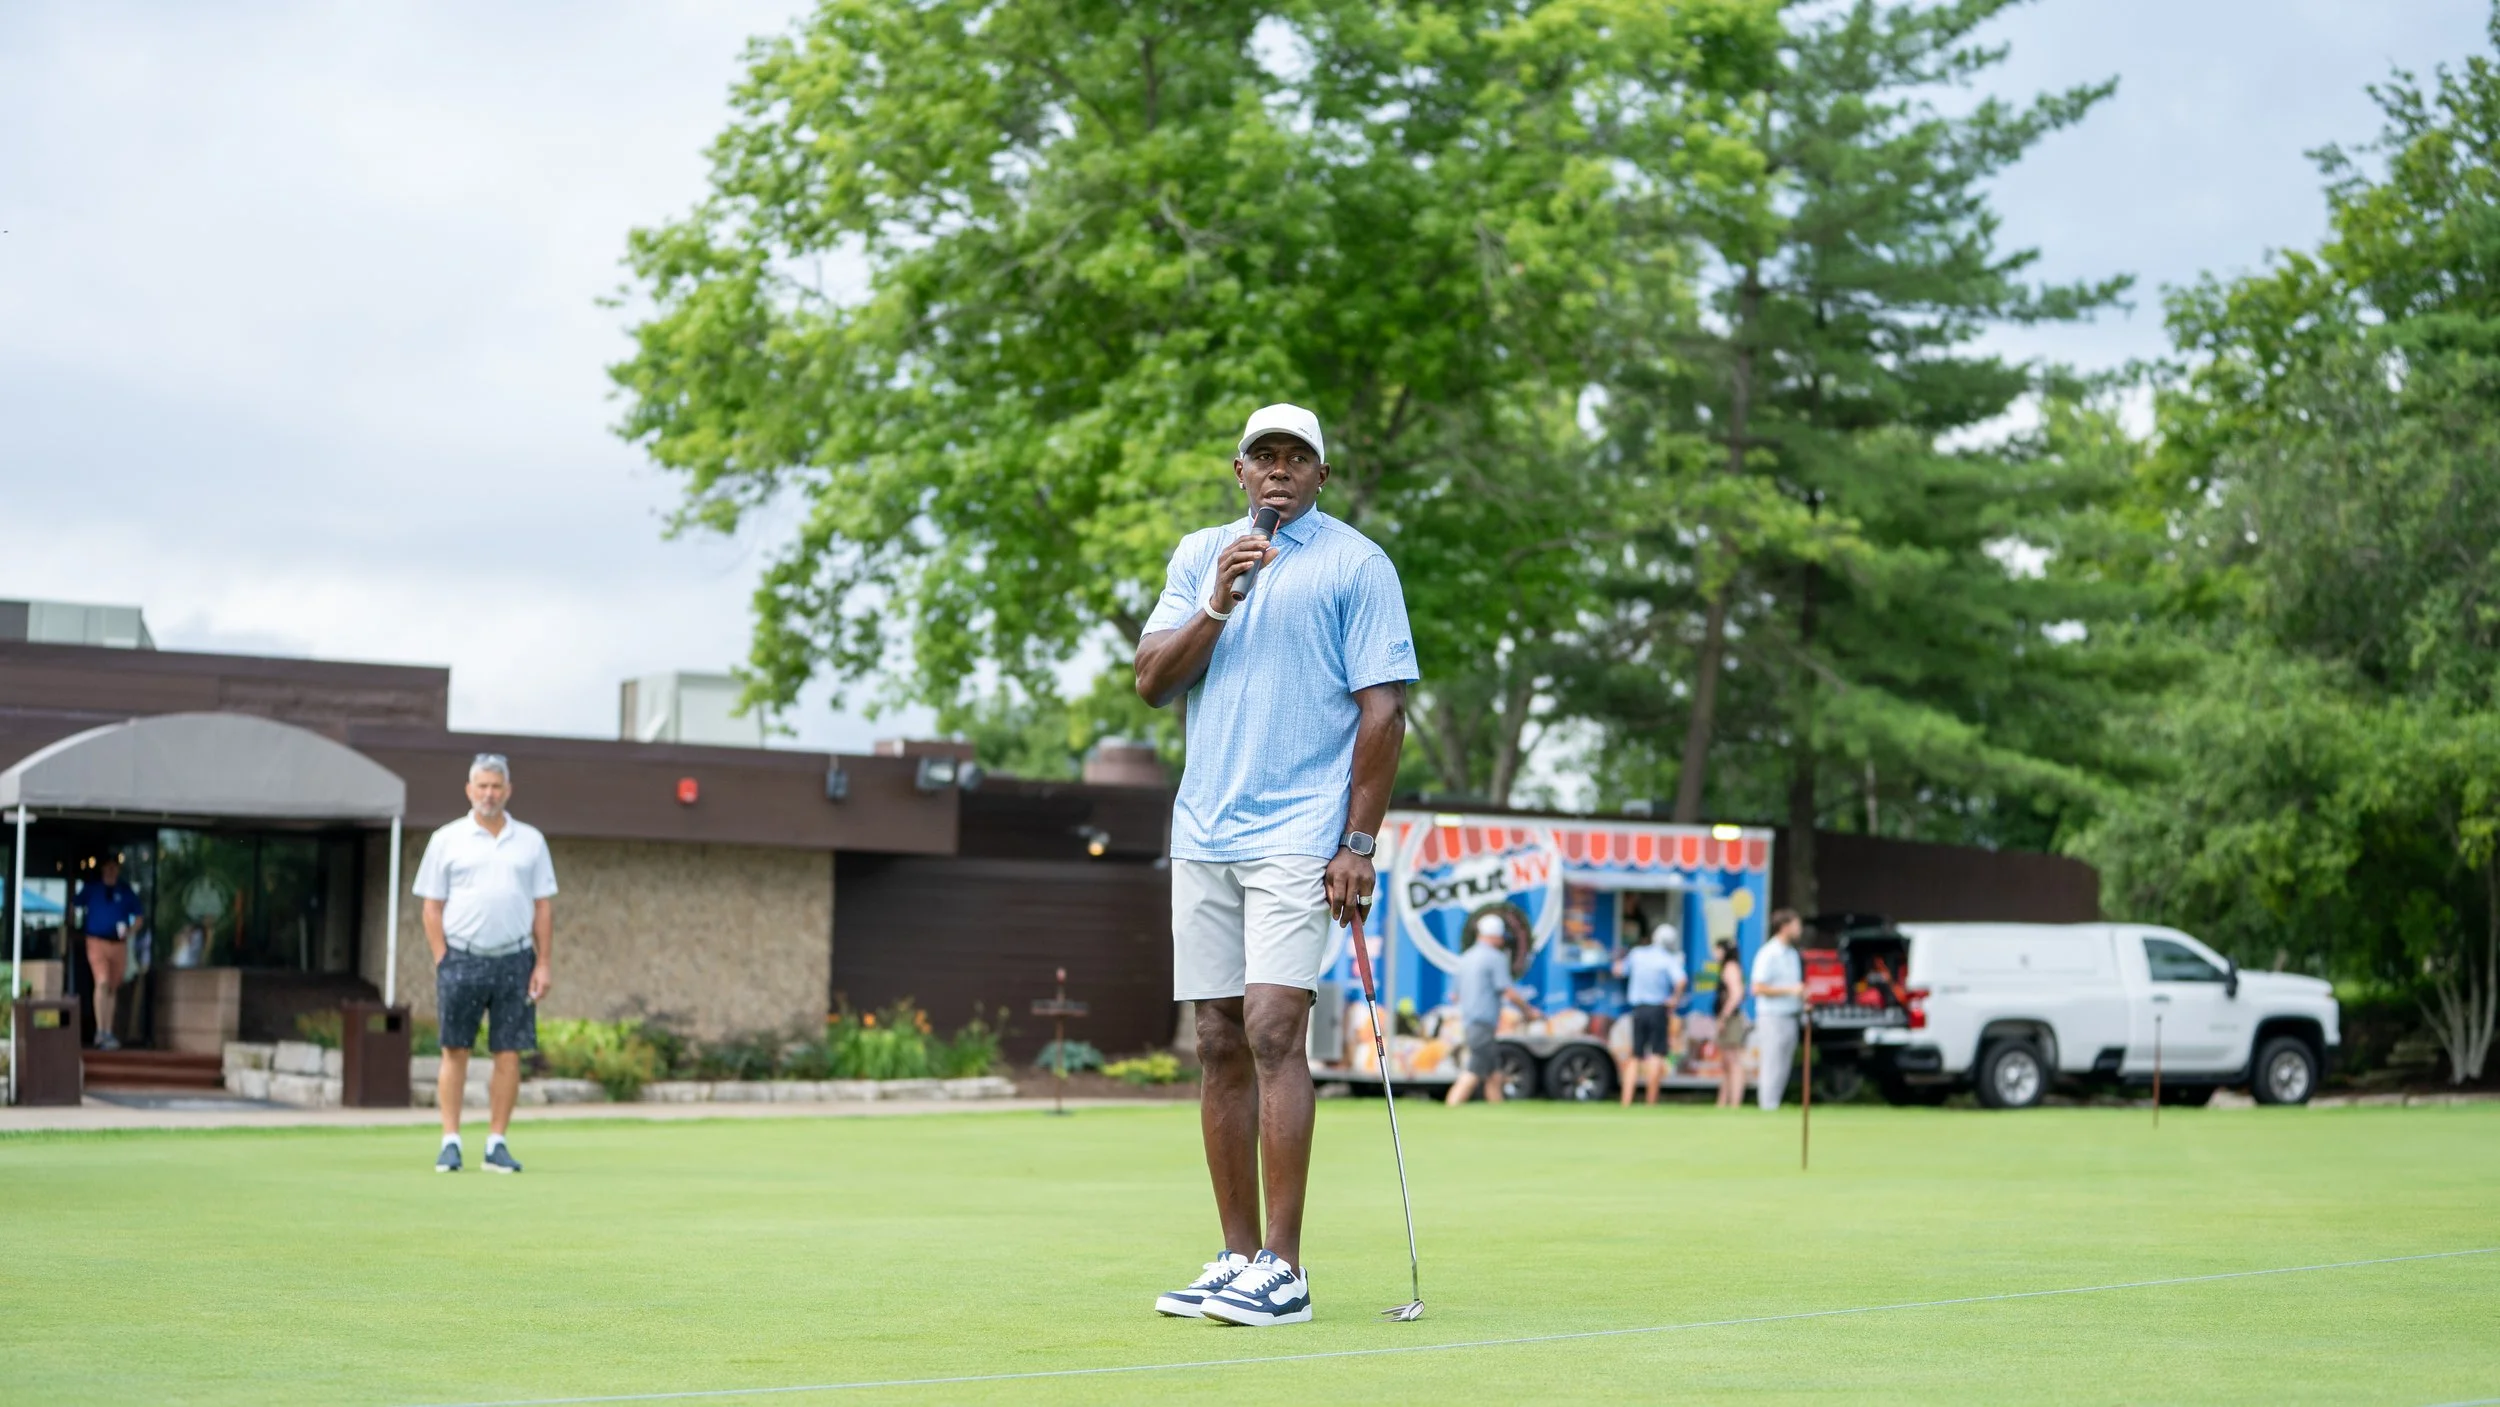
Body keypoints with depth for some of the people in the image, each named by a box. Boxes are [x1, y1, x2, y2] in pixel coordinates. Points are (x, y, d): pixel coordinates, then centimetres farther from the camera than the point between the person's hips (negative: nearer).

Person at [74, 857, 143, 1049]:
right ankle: (100, 1032, -20)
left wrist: (129, 931, -6)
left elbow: (138, 917, 11)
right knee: (102, 983, -18)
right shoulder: (90, 888, 5)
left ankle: (108, 1033, 16)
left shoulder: (126, 892, 9)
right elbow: (76, 908, 13)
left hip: (119, 944, 3)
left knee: (113, 988, 8)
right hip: (97, 941, -3)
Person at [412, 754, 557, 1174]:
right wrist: (442, 962, -5)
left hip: (514, 959, 1)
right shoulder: (447, 839, 5)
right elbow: (432, 906, 4)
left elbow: (543, 906, 9)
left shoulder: (530, 840, 10)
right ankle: (450, 1142, 3)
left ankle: (496, 1144, 6)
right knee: (455, 1052, -1)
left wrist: (543, 964, 1)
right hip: (462, 959, -1)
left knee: (509, 1054, 0)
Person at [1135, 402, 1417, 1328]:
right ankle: (1237, 1259, 11)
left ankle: (1283, 1270, -13)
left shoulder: (1356, 565, 0)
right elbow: (1151, 681, 6)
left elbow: (1384, 710, -5)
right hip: (1202, 832, 5)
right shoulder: (1199, 556, 15)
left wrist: (1359, 844, -10)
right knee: (1219, 1044, 5)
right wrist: (1216, 605, -10)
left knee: (1273, 1028, -15)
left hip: (1299, 835, -5)